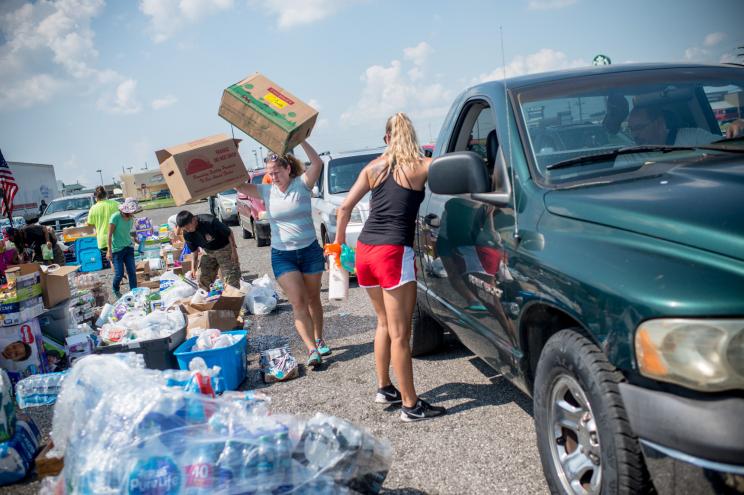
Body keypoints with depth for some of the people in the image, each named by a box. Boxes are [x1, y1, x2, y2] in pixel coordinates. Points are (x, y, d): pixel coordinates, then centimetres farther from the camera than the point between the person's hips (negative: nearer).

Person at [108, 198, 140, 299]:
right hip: (117, 249, -5)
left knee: (132, 272, 0)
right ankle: (115, 290, 27)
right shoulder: (115, 217, -15)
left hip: (128, 248, 5)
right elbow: (109, 235, -13)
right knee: (119, 274, -2)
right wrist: (109, 251, -16)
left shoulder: (131, 218, 3)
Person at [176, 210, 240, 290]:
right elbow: (194, 250, 0)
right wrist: (193, 268, -7)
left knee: (230, 277, -10)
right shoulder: (187, 234, -13)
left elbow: (229, 233, -21)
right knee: (202, 278, 5)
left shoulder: (209, 221, -32)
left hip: (224, 248, -6)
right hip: (208, 252, 6)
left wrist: (234, 250, -18)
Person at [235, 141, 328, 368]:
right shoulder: (266, 191, 1)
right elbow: (239, 185, -5)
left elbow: (317, 163, -19)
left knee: (313, 299, 12)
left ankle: (319, 340, 28)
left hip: (310, 251, -1)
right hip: (282, 255, 1)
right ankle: (311, 349, -9)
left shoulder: (302, 184, -5)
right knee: (298, 302, -8)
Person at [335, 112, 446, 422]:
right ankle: (411, 406, 8)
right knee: (400, 333, 0)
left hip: (364, 251, 6)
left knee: (384, 322, 22)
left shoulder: (374, 168, 11)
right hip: (394, 253, -6)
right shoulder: (421, 167, 0)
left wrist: (339, 239, 22)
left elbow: (345, 207, 10)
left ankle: (384, 388, 32)